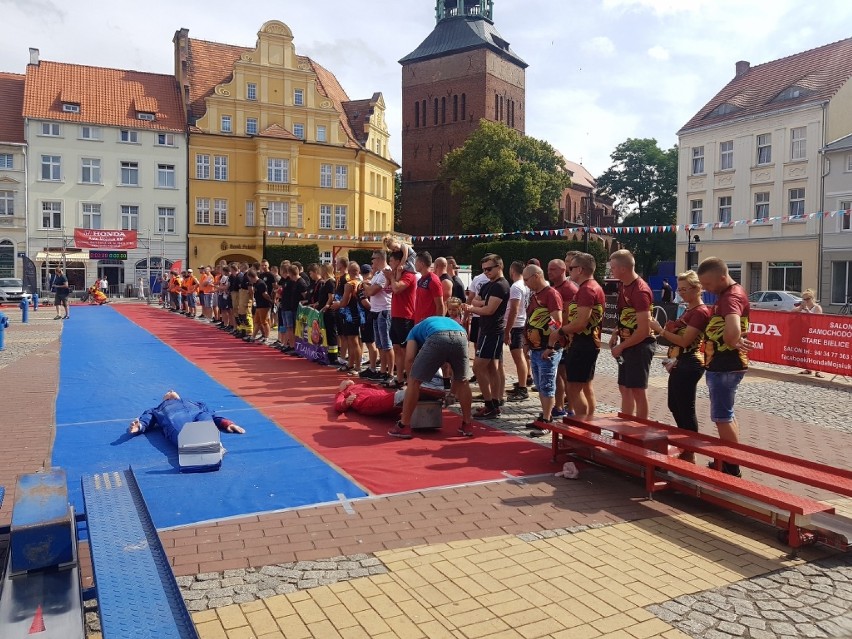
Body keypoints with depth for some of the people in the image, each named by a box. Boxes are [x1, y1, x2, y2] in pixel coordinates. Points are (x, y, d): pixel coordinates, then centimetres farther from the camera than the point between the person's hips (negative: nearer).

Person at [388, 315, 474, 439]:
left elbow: (409, 358, 15)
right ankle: (467, 424, 30)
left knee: (414, 381, 10)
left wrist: (412, 378, 31)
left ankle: (404, 427, 14)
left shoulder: (415, 330, 36)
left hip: (437, 338, -4)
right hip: (461, 336, 4)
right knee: (462, 382, 25)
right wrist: (454, 392, 50)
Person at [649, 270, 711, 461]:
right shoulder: (689, 310, 14)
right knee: (674, 406, 18)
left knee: (686, 409, -1)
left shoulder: (700, 312, -17)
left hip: (688, 365, -10)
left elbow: (685, 340, -20)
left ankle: (690, 454, 10)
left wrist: (660, 330, -15)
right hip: (679, 363, 10)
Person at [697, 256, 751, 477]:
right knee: (726, 414, 18)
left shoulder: (732, 296, -23)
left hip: (725, 366, -11)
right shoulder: (727, 293, 10)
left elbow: (733, 331, -41)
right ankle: (730, 462, 30)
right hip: (721, 364, 11)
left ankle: (732, 468, 8)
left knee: (722, 417, -2)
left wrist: (733, 343, -21)